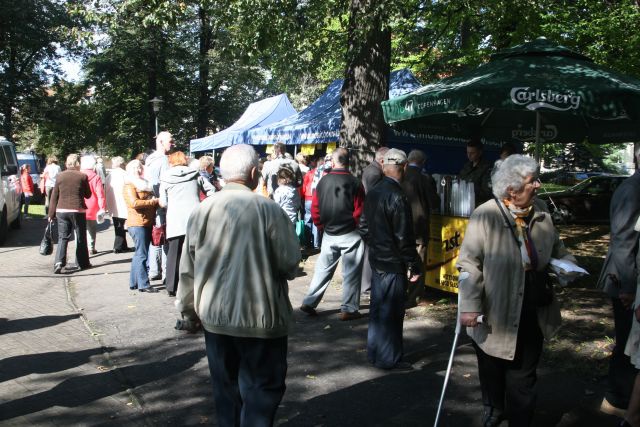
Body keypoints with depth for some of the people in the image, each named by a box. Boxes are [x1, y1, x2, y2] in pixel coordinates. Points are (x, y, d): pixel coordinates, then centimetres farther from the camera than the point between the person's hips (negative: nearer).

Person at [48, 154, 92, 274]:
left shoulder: (59, 176, 2)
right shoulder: (82, 176, -6)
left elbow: (54, 196, 4)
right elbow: (88, 195, 3)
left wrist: (51, 213, 10)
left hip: (61, 210, 2)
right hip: (78, 210, -2)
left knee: (62, 238, 4)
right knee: (81, 238, 11)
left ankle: (58, 262, -12)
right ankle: (82, 263, 18)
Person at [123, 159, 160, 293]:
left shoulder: (143, 184, 23)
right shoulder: (129, 185, -5)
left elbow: (150, 201, 36)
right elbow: (134, 203, -20)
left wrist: (155, 201, 14)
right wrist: (153, 201, -15)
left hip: (147, 224, 9)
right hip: (137, 224, -9)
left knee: (139, 254, 12)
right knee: (141, 254, -9)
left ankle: (134, 283, 19)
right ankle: (143, 284, -8)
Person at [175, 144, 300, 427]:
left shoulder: (202, 211, -2)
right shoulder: (268, 209, -14)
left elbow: (188, 269, 3)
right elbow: (290, 264, -11)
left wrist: (188, 309, 16)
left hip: (214, 316, 5)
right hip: (260, 317, -4)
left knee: (226, 387, 20)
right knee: (261, 388, 8)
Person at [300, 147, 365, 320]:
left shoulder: (323, 181, -2)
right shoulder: (354, 183, -11)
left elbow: (315, 208, 1)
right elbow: (359, 211, -12)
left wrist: (321, 225, 13)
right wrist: (355, 225, 5)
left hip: (329, 234, 4)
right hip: (350, 234, -4)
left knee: (323, 269, 15)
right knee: (351, 272, 6)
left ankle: (309, 303, 17)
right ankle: (348, 309, 9)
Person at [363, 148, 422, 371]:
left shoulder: (373, 193, 6)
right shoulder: (397, 196, -20)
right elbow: (404, 236, -19)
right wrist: (413, 266, -12)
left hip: (377, 260, 8)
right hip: (394, 263, -8)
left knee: (378, 308, 17)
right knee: (391, 312, 2)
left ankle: (375, 352, 28)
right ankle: (389, 358, 12)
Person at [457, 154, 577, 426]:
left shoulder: (541, 211, -2)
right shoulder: (485, 217, -18)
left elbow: (556, 249, 14)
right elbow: (469, 265, -17)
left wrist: (567, 265, -7)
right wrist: (469, 306, -22)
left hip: (532, 315, 3)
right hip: (494, 316, -3)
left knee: (523, 377, 15)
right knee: (492, 373, 20)